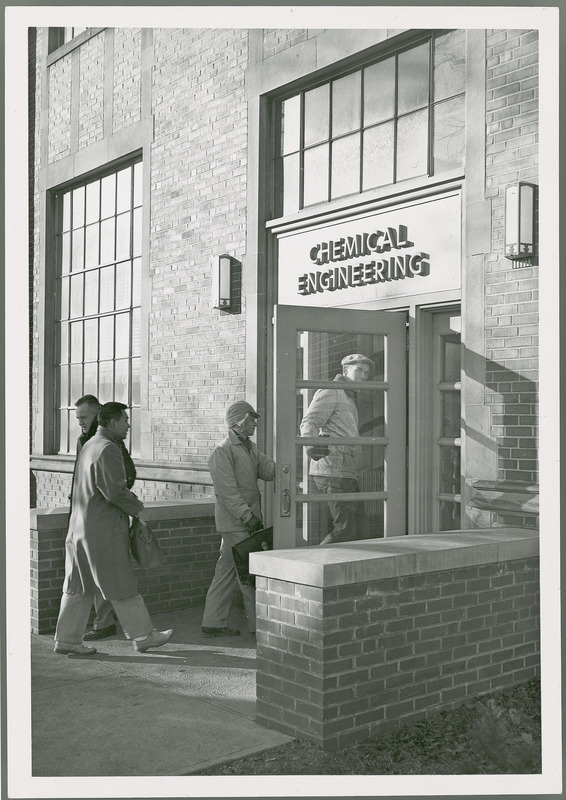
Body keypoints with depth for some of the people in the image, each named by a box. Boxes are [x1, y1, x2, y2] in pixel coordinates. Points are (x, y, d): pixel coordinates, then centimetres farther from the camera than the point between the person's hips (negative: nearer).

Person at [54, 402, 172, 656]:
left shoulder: (88, 445, 15)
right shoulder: (108, 449, -16)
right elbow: (114, 490, -23)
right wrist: (138, 508, -8)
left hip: (81, 528, 9)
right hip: (103, 531, -9)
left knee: (79, 587, 13)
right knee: (121, 587, 1)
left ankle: (67, 639, 17)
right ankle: (142, 636, 11)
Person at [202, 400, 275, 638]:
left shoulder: (250, 448, 18)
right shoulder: (222, 451, -12)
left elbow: (268, 470, 5)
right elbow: (228, 491, -18)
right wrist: (248, 516, -21)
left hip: (247, 519, 9)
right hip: (234, 522, -9)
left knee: (227, 571, 11)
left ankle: (213, 623, 17)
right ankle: (259, 624, 0)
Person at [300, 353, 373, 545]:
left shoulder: (349, 398, 27)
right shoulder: (331, 392, -3)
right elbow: (309, 422, -17)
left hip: (346, 471, 10)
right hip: (332, 471, -10)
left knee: (358, 523, 9)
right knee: (345, 528, -13)